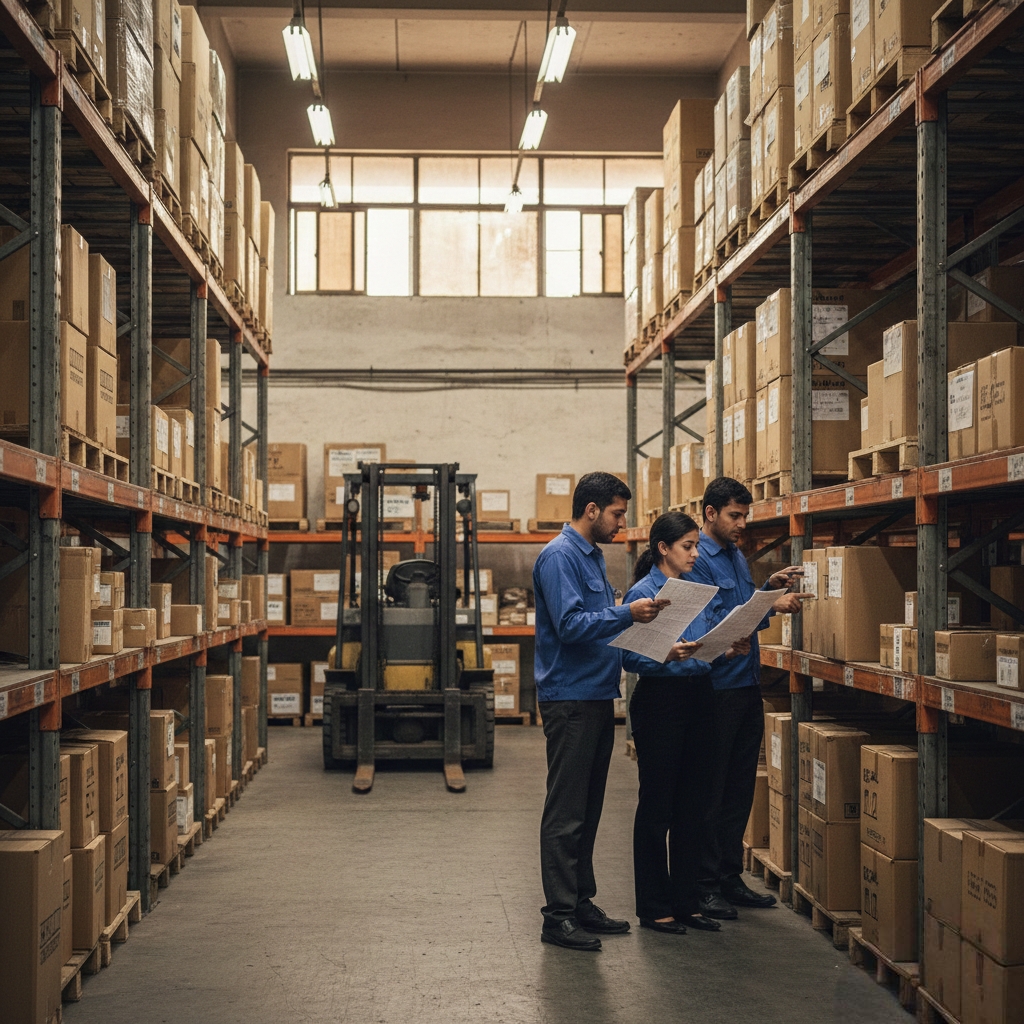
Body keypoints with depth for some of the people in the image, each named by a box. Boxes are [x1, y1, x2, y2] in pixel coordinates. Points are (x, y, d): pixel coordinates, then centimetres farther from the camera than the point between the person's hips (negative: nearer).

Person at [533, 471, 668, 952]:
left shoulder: (593, 556, 17)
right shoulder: (559, 556, -13)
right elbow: (570, 625, -22)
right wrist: (627, 614, -26)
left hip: (597, 697, 10)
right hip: (570, 699, -10)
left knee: (588, 809, 14)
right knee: (565, 812, -5)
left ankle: (581, 902, 21)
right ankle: (559, 915, 0)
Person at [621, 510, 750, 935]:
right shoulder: (642, 593, -9)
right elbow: (630, 657, -14)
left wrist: (729, 650, -2)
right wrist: (667, 656, -30)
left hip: (699, 697, 7)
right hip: (660, 699, -7)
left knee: (693, 804, 10)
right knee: (657, 805, 0)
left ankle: (686, 901, 20)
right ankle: (653, 908, 9)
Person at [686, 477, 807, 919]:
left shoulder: (736, 555, 15)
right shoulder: (697, 559, -13)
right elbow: (713, 623, -20)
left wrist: (768, 586, 8)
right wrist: (771, 607, -20)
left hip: (747, 686, 9)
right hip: (715, 688, -9)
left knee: (739, 789, 13)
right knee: (708, 792, 0)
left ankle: (730, 877, 22)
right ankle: (704, 885, 7)